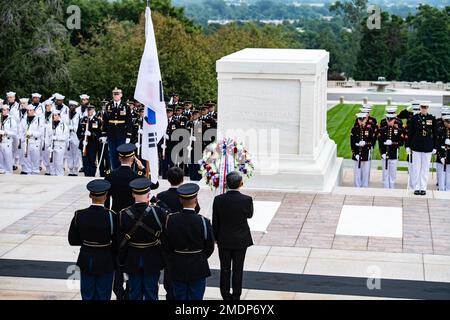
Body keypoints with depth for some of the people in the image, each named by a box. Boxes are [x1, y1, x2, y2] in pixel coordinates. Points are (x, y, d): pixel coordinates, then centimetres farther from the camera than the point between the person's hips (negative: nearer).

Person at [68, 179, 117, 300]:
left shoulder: (79, 215, -11)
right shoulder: (111, 216, -19)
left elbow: (73, 240, -2)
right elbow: (117, 243, -13)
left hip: (86, 261, 2)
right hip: (105, 262, -2)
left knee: (87, 296, 15)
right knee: (103, 296, 11)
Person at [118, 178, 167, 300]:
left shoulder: (123, 214, -12)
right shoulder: (157, 211, -19)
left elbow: (121, 242, -6)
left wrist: (122, 262, 5)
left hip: (132, 260, 2)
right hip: (152, 260, -1)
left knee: (134, 294, 14)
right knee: (151, 294, 10)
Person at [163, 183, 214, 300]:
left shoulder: (170, 219, -12)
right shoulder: (203, 222, -18)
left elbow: (166, 244, -2)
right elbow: (210, 248, -7)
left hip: (176, 269, 2)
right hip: (198, 269, -2)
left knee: (179, 297, 14)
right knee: (196, 297, 9)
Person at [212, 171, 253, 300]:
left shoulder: (218, 200, -15)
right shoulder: (246, 200, -18)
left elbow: (215, 222, -6)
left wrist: (216, 238, 9)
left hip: (224, 241, 1)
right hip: (240, 241, -1)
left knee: (225, 270, 14)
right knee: (238, 270, 12)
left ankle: (226, 295, 23)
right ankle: (236, 296, 20)